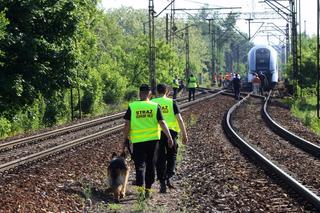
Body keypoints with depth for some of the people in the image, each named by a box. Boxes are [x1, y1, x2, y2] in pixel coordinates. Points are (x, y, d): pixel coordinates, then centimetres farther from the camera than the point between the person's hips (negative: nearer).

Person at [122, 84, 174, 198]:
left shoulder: (132, 106, -4)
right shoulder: (155, 106, -2)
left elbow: (127, 125, -5)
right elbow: (162, 123, -6)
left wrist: (125, 140, 3)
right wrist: (169, 137, 0)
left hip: (137, 140, -1)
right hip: (153, 139, 1)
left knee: (140, 165, 0)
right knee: (151, 165, 13)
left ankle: (140, 187, -19)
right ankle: (148, 189, 21)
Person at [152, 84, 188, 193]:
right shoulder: (172, 102, -1)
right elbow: (179, 119, -6)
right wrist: (184, 134, -2)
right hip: (171, 132, -1)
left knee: (160, 159, 7)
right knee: (172, 156, 17)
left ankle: (162, 184, 6)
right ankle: (169, 177, -2)